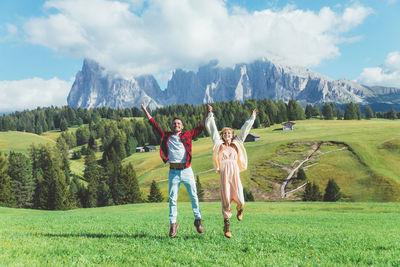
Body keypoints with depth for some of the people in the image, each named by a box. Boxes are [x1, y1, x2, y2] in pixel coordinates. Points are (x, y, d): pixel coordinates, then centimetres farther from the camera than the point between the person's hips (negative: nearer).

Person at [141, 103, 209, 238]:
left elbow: (201, 126, 12)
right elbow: (154, 124, 16)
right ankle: (173, 223, 13)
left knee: (193, 196, 3)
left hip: (186, 171, -1)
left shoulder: (188, 135, 9)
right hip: (173, 172, 1)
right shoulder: (166, 136, 12)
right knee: (172, 198, 3)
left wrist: (207, 114, 7)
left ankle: (198, 220, 17)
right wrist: (145, 111, 18)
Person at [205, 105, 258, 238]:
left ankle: (240, 209, 32)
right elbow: (212, 129, 17)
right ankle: (226, 227, 10)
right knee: (226, 201, -2)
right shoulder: (219, 144, 12)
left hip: (235, 174, 1)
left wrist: (252, 117, 28)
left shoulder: (236, 144, 15)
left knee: (240, 201, -6)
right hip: (224, 175, -1)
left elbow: (244, 129, 22)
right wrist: (210, 114, 21)